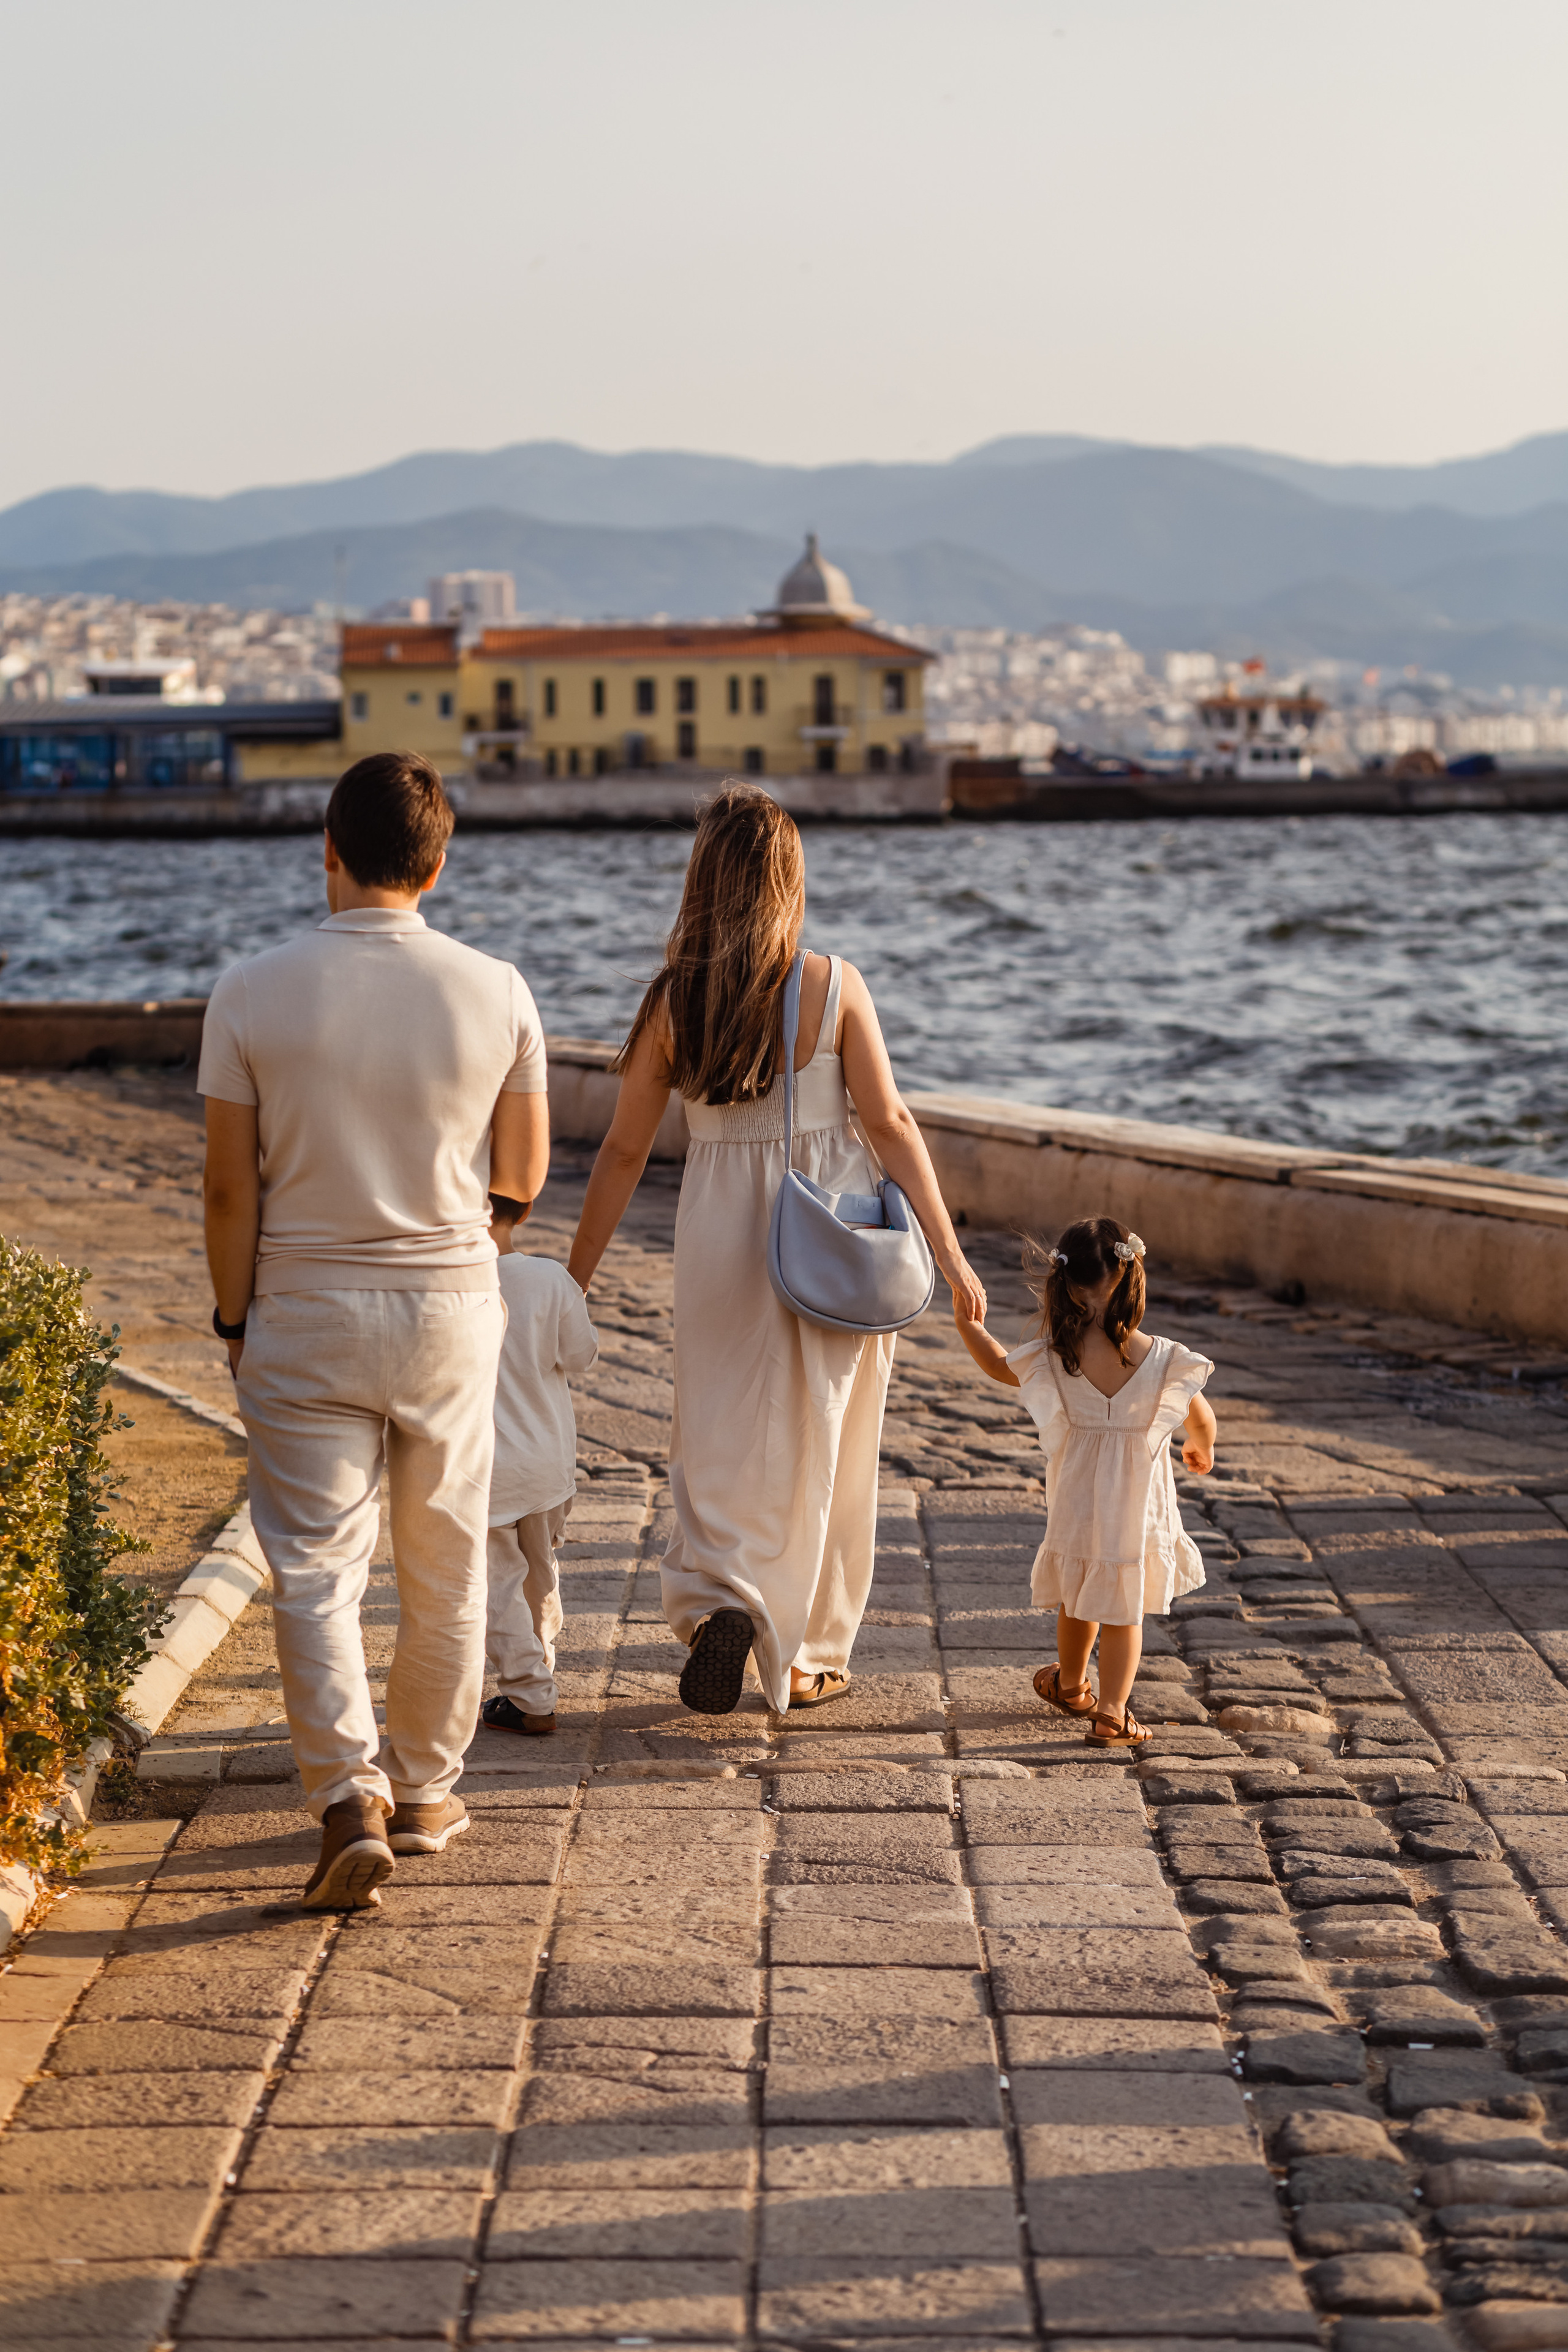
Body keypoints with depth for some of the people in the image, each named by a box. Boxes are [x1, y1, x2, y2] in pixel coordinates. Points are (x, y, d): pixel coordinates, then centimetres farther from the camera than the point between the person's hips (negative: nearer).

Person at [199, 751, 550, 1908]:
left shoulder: (254, 993, -11)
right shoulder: (497, 992, -6)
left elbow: (230, 1186, -7)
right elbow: (523, 1174, 3)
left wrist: (235, 1318, 6)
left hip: (304, 1313, -1)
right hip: (449, 1304, 2)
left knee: (316, 1569, 3)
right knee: (444, 1570, 15)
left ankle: (350, 1797, -11)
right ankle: (425, 1790, 27)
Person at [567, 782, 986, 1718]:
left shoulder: (674, 1000, -5)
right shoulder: (835, 986, -8)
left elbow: (625, 1151, 0)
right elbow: (890, 1125, -9)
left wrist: (577, 1273, 9)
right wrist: (949, 1250, -3)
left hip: (725, 1231, 1)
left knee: (721, 1440, 12)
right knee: (825, 1448, 12)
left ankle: (719, 1601, -13)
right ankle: (810, 1658, 20)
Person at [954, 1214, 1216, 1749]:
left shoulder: (1053, 1356, -11)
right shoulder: (1162, 1358, -15)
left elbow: (1001, 1367, 10)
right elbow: (1200, 1418, 0)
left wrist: (965, 1322, 24)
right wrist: (1201, 1448, 24)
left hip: (1077, 1500, 2)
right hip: (1138, 1505, -2)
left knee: (1079, 1599, 23)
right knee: (1124, 1609, 9)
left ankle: (1071, 1685, 44)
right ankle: (1112, 1713, 6)